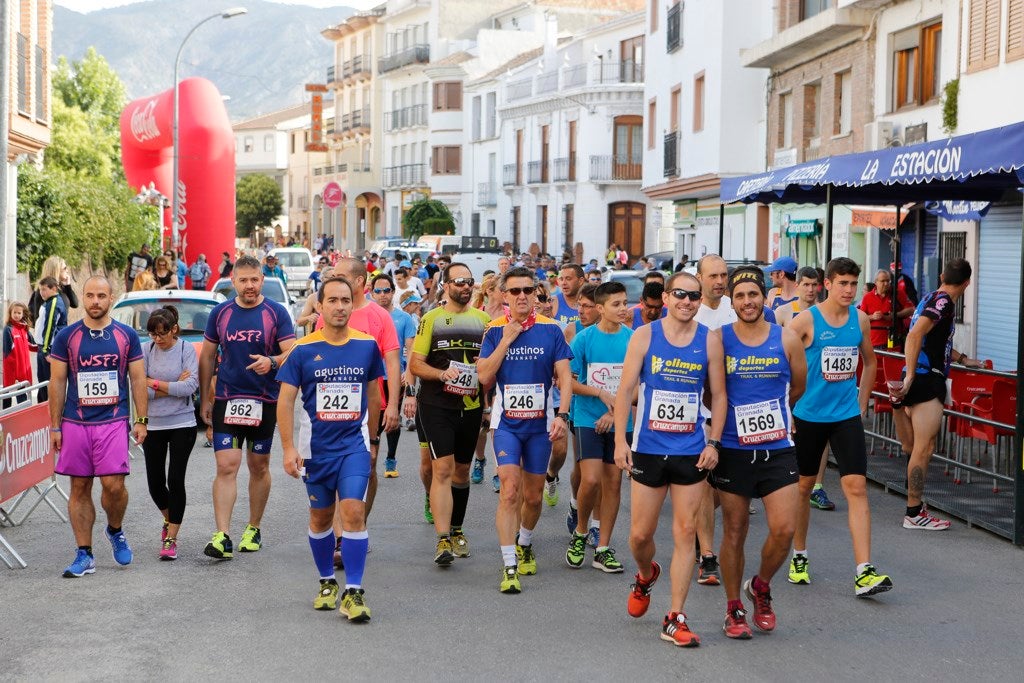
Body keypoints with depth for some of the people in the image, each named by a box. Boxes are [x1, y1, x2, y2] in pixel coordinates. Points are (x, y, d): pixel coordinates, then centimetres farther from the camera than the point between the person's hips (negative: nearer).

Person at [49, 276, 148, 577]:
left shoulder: (126, 335, 4)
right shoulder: (66, 336, 4)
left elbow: (138, 380, 7)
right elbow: (57, 383, 6)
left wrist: (141, 420, 0)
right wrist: (55, 427, 2)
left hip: (114, 422, -1)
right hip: (75, 424, 1)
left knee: (113, 485, -10)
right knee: (79, 487, 4)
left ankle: (115, 530, 20)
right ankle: (84, 555, 11)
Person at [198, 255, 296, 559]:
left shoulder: (276, 313, -3)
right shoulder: (220, 313, 4)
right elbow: (207, 356, 12)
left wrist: (272, 362, -28)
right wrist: (204, 399, 10)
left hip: (265, 402, -1)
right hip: (226, 400, 1)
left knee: (258, 466, 11)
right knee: (226, 467, -8)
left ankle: (253, 529, 26)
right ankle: (222, 537, -11)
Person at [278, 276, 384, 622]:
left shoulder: (367, 346, 0)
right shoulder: (303, 349, -4)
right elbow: (286, 400, -3)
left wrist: (371, 437, 18)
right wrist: (289, 447, -9)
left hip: (354, 444, 0)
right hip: (316, 447, 1)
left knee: (353, 511, -14)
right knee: (320, 517, 12)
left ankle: (354, 591, -8)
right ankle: (327, 582, 31)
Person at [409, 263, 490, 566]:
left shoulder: (483, 319, 11)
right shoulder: (432, 319, 1)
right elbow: (415, 364, -3)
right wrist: (442, 373, -20)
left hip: (471, 406, 4)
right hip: (436, 405, -4)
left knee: (462, 470, 14)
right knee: (442, 469, -13)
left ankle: (456, 530, 29)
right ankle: (443, 541, -17)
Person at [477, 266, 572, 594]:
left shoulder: (550, 330, -1)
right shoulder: (495, 330, 0)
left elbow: (564, 376, -2)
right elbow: (484, 376, -8)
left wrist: (562, 415, -14)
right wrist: (507, 339, -13)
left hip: (540, 423, 1)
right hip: (506, 422, -1)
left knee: (533, 496, 11)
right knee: (509, 490, -14)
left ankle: (524, 544, 40)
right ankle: (509, 567, -11)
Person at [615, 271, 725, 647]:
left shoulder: (710, 339, 2)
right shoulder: (645, 335, -1)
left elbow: (719, 394, 5)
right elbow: (625, 390, 0)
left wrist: (713, 443, -3)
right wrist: (620, 440, -6)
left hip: (692, 451, 0)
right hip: (648, 448, 0)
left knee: (685, 532, -1)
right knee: (640, 533, 5)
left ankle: (675, 619, 5)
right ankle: (645, 575, 40)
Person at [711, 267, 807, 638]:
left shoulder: (787, 339, 0)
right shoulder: (719, 339, -4)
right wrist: (730, 415, 4)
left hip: (778, 449, 1)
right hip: (733, 450, -1)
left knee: (784, 529, -7)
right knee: (734, 532, 6)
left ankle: (761, 587, 21)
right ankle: (734, 608, 22)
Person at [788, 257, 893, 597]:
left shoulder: (860, 318, 3)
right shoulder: (806, 320, -10)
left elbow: (869, 361, 19)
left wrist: (861, 404, 15)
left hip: (847, 416, 2)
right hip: (808, 416, -2)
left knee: (856, 487, -8)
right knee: (803, 486, 11)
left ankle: (864, 573, -12)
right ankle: (799, 557, 31)